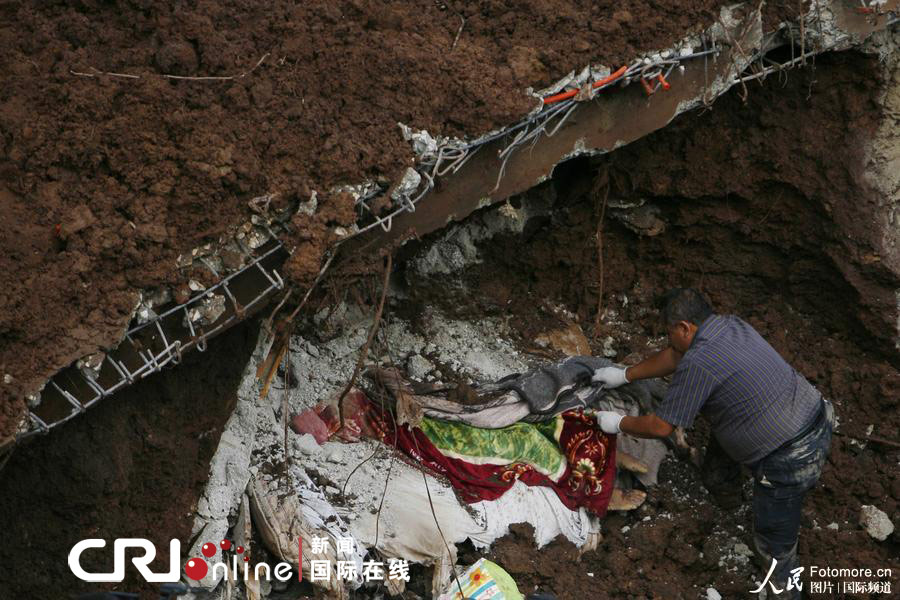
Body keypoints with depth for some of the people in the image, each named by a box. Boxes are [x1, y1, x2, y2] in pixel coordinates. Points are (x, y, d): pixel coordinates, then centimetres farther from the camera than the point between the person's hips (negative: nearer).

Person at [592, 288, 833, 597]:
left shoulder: (697, 365, -22)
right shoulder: (731, 324, 4)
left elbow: (660, 427, -11)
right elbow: (675, 356, 20)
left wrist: (618, 424, 7)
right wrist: (625, 375, 27)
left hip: (790, 461, -10)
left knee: (773, 545, 5)